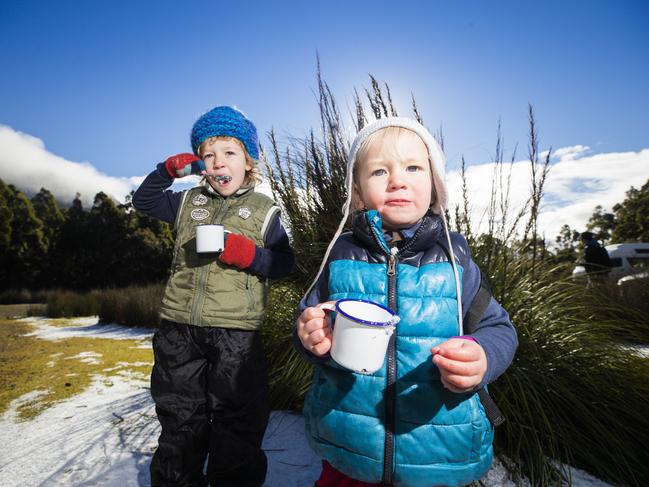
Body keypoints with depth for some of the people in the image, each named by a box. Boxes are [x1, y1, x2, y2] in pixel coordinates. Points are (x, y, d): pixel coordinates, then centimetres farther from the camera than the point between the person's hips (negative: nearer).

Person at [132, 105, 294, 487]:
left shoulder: (264, 210, 1)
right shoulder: (188, 202, 11)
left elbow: (284, 264, 0)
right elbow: (143, 201, 23)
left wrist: (248, 254, -19)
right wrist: (169, 170, 6)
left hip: (236, 330, -3)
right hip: (180, 327, 4)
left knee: (237, 424, 9)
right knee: (180, 420, 20)